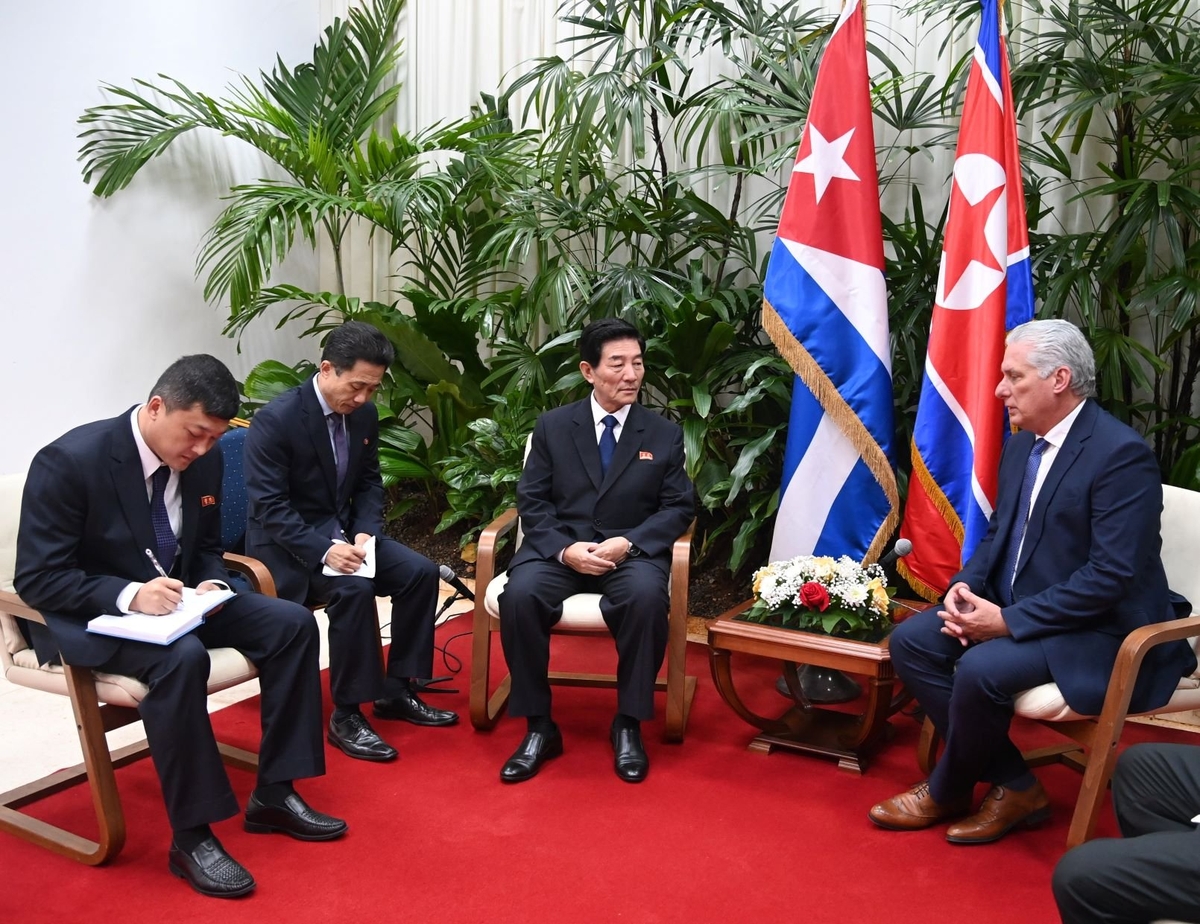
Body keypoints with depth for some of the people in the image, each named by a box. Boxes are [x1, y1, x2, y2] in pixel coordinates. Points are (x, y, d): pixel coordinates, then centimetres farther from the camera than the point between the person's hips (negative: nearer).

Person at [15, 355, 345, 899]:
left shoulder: (204, 460, -3)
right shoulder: (70, 461, -22)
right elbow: (36, 580, -20)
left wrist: (210, 584, -11)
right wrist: (128, 595, -34)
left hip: (173, 602, 7)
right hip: (88, 617, -7)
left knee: (293, 624, -10)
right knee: (182, 658, -36)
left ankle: (273, 795, -1)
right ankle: (191, 837, -21)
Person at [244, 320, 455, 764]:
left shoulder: (364, 414, 0)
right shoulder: (275, 420, -20)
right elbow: (269, 507, -22)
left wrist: (365, 532, -10)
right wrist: (323, 550, -33)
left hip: (343, 531, 7)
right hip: (288, 543, -7)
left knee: (420, 572, -11)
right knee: (354, 588, -32)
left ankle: (396, 690, 2)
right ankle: (346, 715, -19)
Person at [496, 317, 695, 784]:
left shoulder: (664, 434, 8)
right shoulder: (553, 425, 7)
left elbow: (678, 507, 3)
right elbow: (531, 501, 3)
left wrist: (629, 543, -15)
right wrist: (564, 549, -16)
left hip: (631, 552, 0)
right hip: (559, 548, 1)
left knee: (647, 597, -35)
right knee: (519, 595, -31)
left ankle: (628, 725, -15)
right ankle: (539, 727, -15)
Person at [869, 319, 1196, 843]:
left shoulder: (1121, 454, -20)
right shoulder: (1023, 444, 7)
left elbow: (1112, 576, -25)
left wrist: (1009, 621, -24)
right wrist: (966, 587, -5)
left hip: (1095, 632, -9)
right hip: (1013, 609, 9)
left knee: (980, 671, -30)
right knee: (911, 640, -6)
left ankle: (946, 793, 2)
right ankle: (1012, 784, -1)